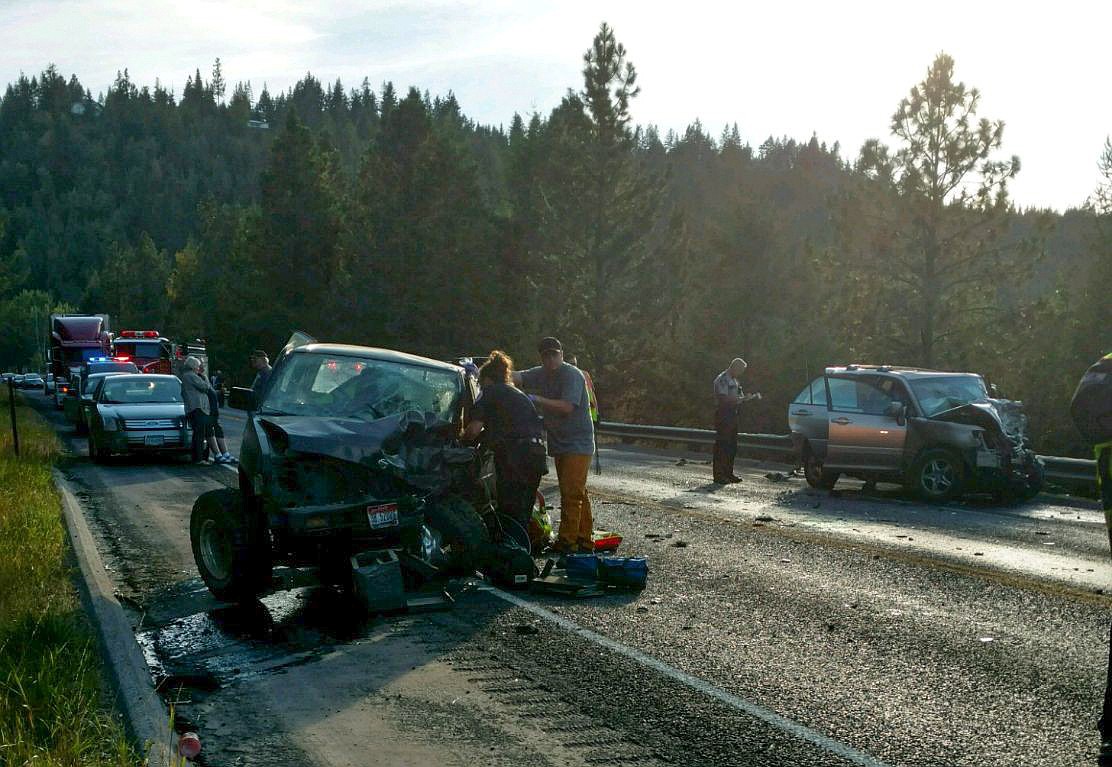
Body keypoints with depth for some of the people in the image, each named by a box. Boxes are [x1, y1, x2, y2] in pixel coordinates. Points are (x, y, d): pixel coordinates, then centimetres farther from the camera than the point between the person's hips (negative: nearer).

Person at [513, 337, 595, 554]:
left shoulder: (572, 375, -13)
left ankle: (567, 542, -11)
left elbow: (567, 407, -23)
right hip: (559, 444, 8)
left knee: (571, 494, -11)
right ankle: (585, 542, 18)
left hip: (578, 444, -8)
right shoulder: (540, 374, 10)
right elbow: (516, 377, -2)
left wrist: (537, 399, -23)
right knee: (578, 495, 12)